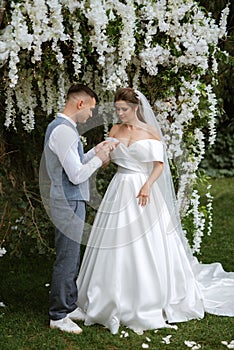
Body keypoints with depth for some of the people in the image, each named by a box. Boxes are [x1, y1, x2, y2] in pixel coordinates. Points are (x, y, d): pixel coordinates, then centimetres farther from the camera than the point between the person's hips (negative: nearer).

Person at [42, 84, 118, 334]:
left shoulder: (60, 127, 13)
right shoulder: (64, 131, -20)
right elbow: (77, 175, -22)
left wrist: (95, 151, 12)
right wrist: (99, 159, -9)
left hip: (70, 202, 11)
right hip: (69, 203, -11)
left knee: (71, 258, 18)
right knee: (66, 259, -2)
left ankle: (69, 306, 30)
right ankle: (58, 316, 9)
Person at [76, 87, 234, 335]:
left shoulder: (150, 132, -2)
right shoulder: (115, 131, 7)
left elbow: (159, 165, -5)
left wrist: (147, 185, -21)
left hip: (142, 191, -3)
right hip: (119, 191, 3)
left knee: (146, 248, 0)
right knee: (117, 247, 6)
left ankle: (150, 302, 15)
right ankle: (116, 300, 20)